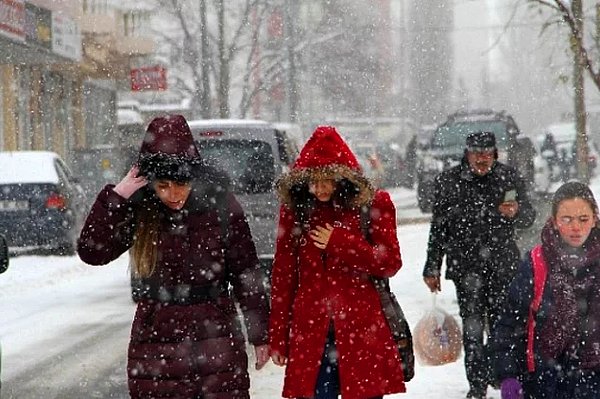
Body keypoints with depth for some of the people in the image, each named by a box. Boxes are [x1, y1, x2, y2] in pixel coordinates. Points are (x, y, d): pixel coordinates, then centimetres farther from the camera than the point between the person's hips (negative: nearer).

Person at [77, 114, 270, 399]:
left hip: (215, 335, -1)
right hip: (156, 339, 1)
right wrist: (116, 196, -18)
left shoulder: (220, 205, -6)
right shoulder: (139, 210, -3)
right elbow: (91, 252, -11)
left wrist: (260, 335, 5)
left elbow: (246, 273, 1)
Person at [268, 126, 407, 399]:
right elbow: (283, 275, 8)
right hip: (311, 330, 2)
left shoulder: (373, 205, 0)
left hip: (363, 327, -1)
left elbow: (390, 263, -2)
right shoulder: (295, 209, 5)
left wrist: (339, 243, -11)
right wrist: (278, 337, 7)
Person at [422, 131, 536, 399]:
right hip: (465, 264, 0)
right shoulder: (449, 181, 2)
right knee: (472, 325, -4)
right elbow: (438, 227, 8)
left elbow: (528, 217, 8)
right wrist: (432, 268, 9)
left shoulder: (509, 178, 4)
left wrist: (515, 213, -17)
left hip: (502, 264, 1)